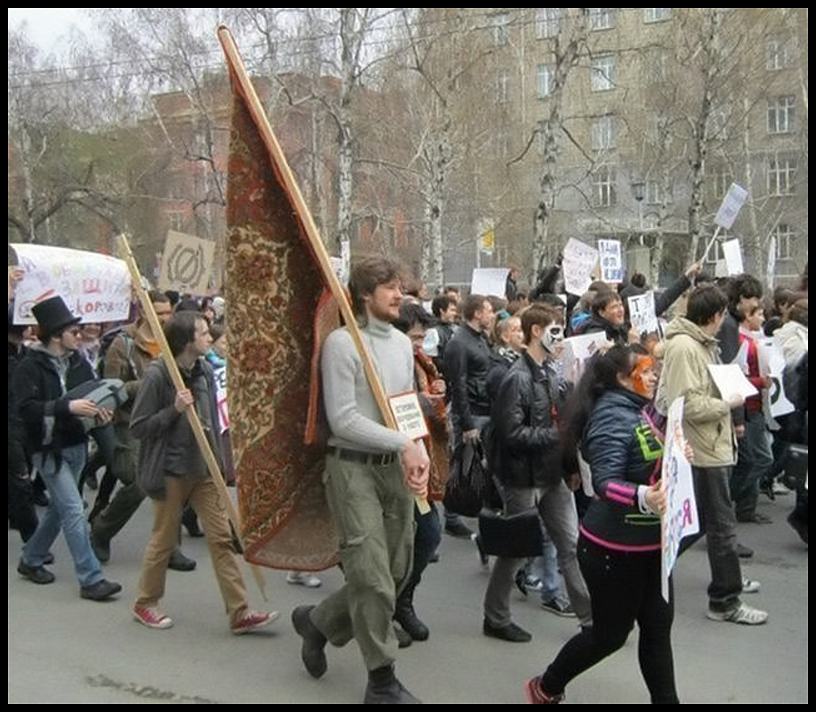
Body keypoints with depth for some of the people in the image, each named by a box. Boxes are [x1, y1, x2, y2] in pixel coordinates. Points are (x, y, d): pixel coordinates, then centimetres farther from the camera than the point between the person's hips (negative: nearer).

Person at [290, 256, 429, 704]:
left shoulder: (403, 343, 11)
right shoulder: (342, 343, -12)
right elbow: (343, 419, -16)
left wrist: (418, 453, -3)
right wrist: (403, 444, -16)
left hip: (395, 467, 7)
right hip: (353, 467, -7)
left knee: (398, 571, 12)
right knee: (374, 578, -5)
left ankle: (317, 622, 33)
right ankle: (382, 679, 13)